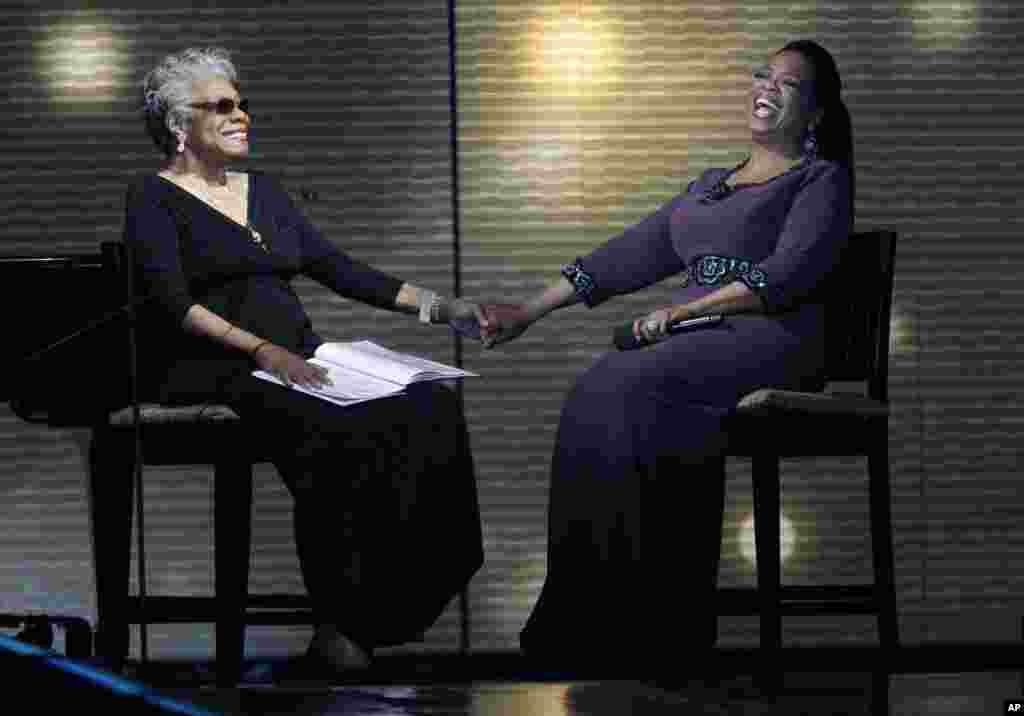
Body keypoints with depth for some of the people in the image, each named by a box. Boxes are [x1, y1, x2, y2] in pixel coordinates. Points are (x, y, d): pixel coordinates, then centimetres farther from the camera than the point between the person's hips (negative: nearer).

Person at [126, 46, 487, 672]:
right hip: (215, 370, -7)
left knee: (431, 406, -21)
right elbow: (175, 304, -11)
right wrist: (262, 351, -24)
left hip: (295, 356, 7)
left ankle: (402, 605, -25)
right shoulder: (155, 199, 4)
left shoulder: (262, 191, 25)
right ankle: (338, 622, -31)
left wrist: (439, 307, 9)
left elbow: (339, 269, 19)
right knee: (345, 427, -35)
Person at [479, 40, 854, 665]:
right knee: (602, 392, -27)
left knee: (625, 388, -31)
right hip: (694, 339, 6)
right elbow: (635, 254, 21)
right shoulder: (711, 184, 27)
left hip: (772, 337, -6)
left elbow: (790, 272, -9)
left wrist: (686, 309, -18)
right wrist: (529, 312, 13)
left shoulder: (822, 180, 7)